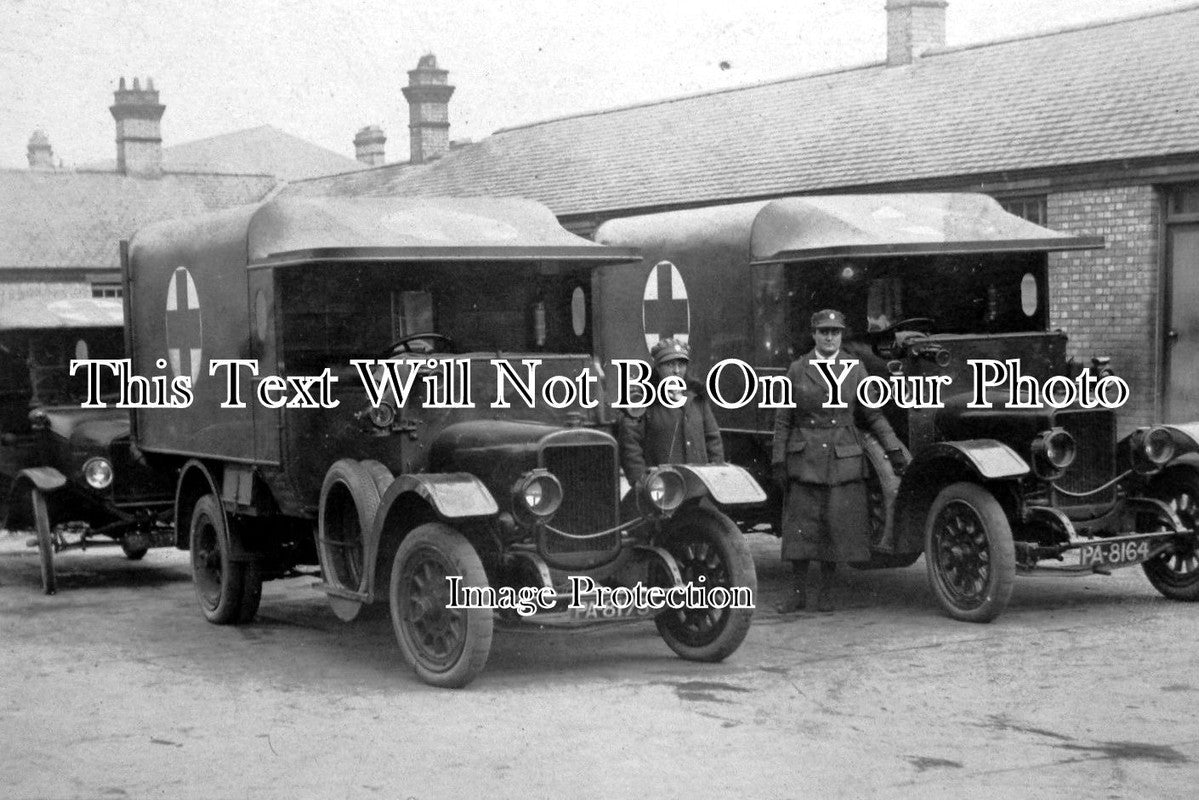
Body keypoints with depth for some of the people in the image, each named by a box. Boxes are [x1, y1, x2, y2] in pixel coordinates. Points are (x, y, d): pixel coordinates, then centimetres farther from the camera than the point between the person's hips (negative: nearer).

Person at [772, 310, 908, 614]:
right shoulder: (797, 369, 3)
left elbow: (873, 415, 8)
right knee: (800, 527, 0)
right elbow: (783, 419, 4)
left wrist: (894, 449, -2)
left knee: (836, 526, 1)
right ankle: (798, 592, 12)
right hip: (804, 460, 0)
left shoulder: (855, 370, 5)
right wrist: (778, 462, 0)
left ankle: (826, 591, 14)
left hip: (843, 460, 0)